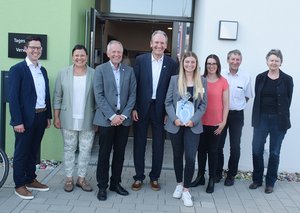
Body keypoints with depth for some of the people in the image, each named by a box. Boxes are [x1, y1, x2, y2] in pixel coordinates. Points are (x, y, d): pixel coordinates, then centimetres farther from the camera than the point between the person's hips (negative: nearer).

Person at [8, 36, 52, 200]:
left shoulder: (43, 70, 11)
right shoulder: (17, 69, -9)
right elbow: (13, 97, -13)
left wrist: (48, 116, 12)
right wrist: (17, 121, -18)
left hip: (41, 117, 6)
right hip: (26, 118, -6)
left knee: (34, 150, 16)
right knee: (21, 152, 5)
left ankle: (31, 180, 29)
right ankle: (19, 185, 17)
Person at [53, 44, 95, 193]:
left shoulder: (94, 74, -1)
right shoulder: (63, 74, 2)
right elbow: (57, 97, 3)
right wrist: (56, 117, 0)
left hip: (88, 120, 0)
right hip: (68, 120, 1)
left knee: (86, 150, 7)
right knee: (69, 149, 9)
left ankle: (81, 178, 21)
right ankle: (69, 179, 21)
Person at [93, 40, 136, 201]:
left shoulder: (129, 71, 8)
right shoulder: (100, 70, -1)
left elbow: (132, 95, 4)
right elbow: (99, 95, -7)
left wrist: (123, 115, -6)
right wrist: (112, 116, -13)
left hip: (124, 119, 3)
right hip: (106, 119, -3)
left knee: (120, 153, 10)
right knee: (104, 154, 5)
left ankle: (115, 183, 24)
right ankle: (102, 186, 15)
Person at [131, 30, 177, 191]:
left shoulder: (171, 63, -1)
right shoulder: (140, 60, -2)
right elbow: (134, 85, -2)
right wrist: (133, 108, -7)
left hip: (160, 109, 0)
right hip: (141, 107, 0)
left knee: (158, 145, 9)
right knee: (139, 143, 9)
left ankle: (155, 177, 25)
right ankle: (138, 177, 23)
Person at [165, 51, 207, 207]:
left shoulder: (202, 81, 3)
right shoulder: (174, 79, 1)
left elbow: (203, 104, 3)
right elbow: (168, 102, 0)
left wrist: (194, 120, -10)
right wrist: (174, 119, -13)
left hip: (193, 125, 0)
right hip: (175, 124, 1)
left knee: (190, 157, -6)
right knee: (177, 155, 12)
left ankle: (186, 190, 8)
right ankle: (179, 184, 30)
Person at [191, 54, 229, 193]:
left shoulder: (223, 82, -3)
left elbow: (225, 104, 0)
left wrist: (223, 122, -5)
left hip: (216, 123, -2)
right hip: (201, 121, 2)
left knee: (213, 151, 7)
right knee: (201, 149, 12)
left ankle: (212, 180, 18)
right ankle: (200, 176, 25)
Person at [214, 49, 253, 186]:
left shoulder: (246, 77, -5)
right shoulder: (221, 75, -6)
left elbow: (247, 97, 7)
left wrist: (237, 104, 0)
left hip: (237, 115, 0)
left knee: (235, 147, 6)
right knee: (218, 145, 9)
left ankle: (231, 175, 23)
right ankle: (218, 172, 26)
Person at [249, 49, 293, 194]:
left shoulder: (287, 79, -3)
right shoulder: (260, 78, 4)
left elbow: (288, 101, 1)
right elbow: (257, 98, 5)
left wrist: (281, 116, 1)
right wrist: (256, 117, 1)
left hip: (278, 120, -2)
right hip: (261, 118, 2)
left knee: (274, 152, 7)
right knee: (257, 150, 2)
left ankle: (270, 182, 19)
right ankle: (257, 180, 19)